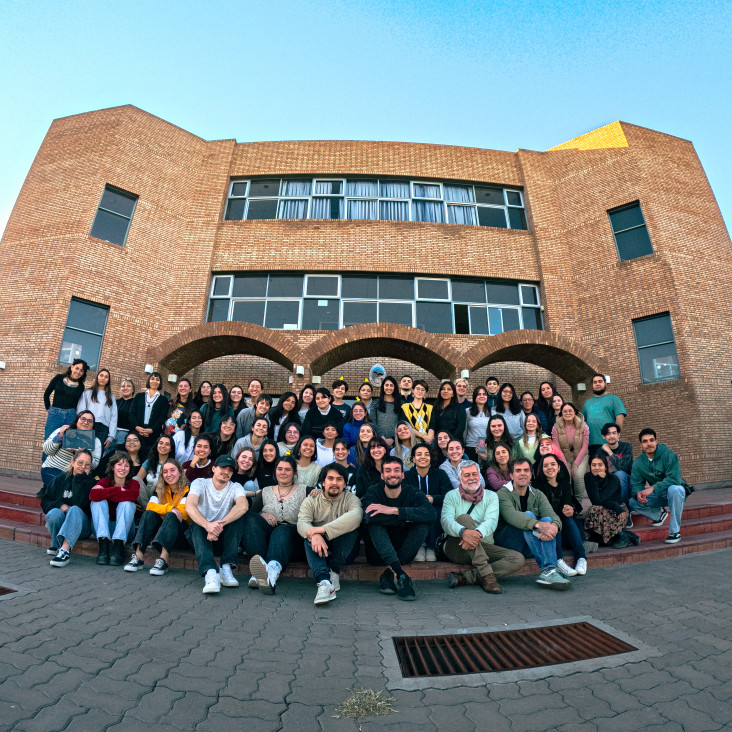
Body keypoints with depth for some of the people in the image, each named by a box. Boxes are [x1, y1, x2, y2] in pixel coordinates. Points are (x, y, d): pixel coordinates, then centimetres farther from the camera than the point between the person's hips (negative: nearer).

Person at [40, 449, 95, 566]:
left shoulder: (90, 482, 0)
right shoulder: (60, 479, 9)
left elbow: (80, 503, -16)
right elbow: (45, 501, 8)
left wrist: (79, 480, -14)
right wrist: (60, 505, -12)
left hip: (80, 524, -2)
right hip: (60, 523, 2)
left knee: (75, 510, -34)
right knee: (54, 513, -30)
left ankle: (65, 550, -47)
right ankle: (55, 545, -9)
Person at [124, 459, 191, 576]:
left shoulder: (187, 489, -6)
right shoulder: (160, 489, 7)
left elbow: (183, 512, -17)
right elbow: (150, 506, -11)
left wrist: (164, 509, -20)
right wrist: (170, 508, -26)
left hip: (181, 531, -4)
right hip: (161, 528, 4)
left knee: (170, 516, -32)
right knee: (149, 514, -20)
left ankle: (163, 560, -46)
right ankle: (138, 556, -31)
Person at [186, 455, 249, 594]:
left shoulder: (235, 487, 0)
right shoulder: (200, 483, -2)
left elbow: (243, 506, -23)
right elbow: (189, 506, -23)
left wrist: (220, 524, -39)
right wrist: (207, 525, -42)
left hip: (224, 536, 1)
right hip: (201, 533, -1)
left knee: (239, 515, -24)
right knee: (197, 525, -32)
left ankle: (226, 567, -31)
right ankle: (210, 572, -51)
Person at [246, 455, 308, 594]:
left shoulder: (304, 490, 16)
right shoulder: (266, 491, 23)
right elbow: (251, 511, 12)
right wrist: (263, 515, -7)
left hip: (291, 530, -2)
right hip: (266, 531, 2)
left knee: (282, 531, -36)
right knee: (252, 519, -28)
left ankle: (273, 569, -65)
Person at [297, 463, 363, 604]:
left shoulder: (350, 499, -3)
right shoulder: (311, 500, 3)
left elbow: (356, 516, -27)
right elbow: (302, 523, -15)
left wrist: (323, 529, -36)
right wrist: (314, 535, -41)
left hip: (343, 551, -1)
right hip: (319, 550, 1)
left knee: (350, 528, -26)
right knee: (309, 538, -29)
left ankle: (334, 571, -20)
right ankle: (324, 582, -43)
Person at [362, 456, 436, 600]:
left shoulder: (413, 493, -6)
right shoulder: (373, 491, -7)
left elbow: (431, 514, -28)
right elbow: (367, 517, -29)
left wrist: (394, 510, -33)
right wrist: (406, 518, -25)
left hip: (404, 551, 1)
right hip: (378, 553, -1)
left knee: (423, 523, -23)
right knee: (375, 522, -27)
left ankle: (389, 574, -22)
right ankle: (400, 574, -34)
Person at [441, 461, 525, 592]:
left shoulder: (491, 496, 10)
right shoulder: (452, 495, 5)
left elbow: (491, 520, -10)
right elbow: (446, 520, -14)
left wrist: (478, 533, -34)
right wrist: (463, 532, -37)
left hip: (484, 547, 3)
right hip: (457, 547, -2)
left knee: (518, 558, -19)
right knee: (464, 518, -28)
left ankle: (465, 578, -27)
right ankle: (486, 574, -34)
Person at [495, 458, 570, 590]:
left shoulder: (538, 495, 11)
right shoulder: (502, 494, -5)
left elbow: (553, 515, -8)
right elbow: (511, 515, -27)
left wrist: (554, 526, -34)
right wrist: (539, 525, -43)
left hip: (530, 547, 5)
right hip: (506, 543, -4)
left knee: (548, 520, -21)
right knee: (528, 515, -28)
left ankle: (549, 571, -34)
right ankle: (547, 570, -35)